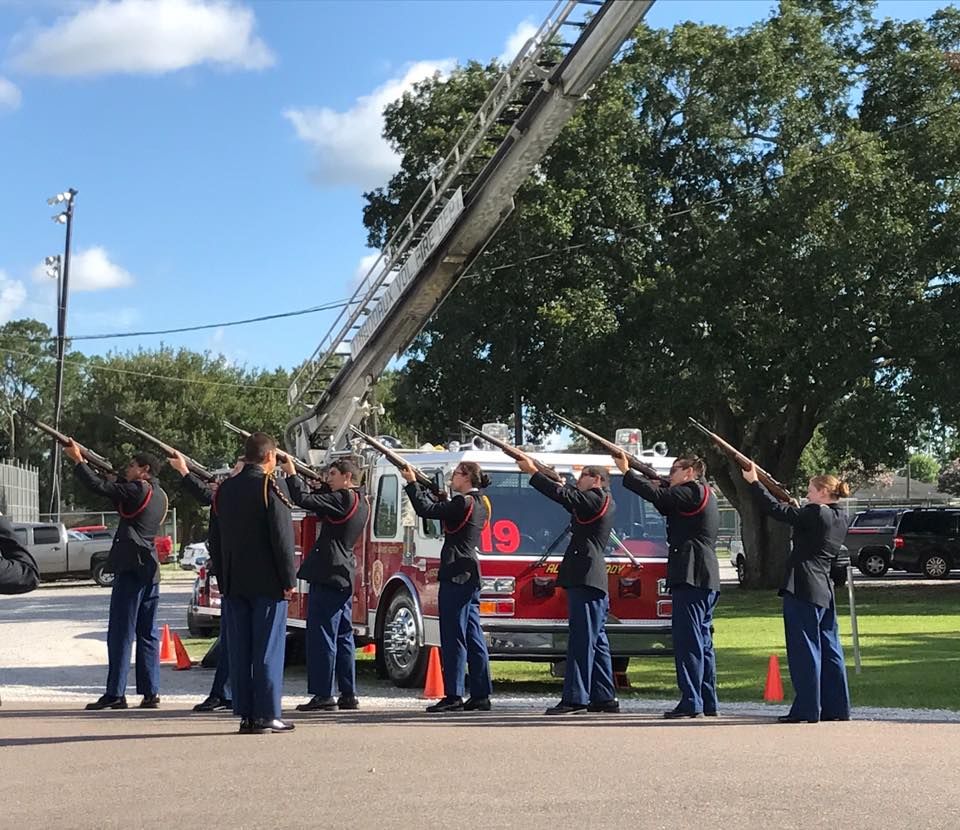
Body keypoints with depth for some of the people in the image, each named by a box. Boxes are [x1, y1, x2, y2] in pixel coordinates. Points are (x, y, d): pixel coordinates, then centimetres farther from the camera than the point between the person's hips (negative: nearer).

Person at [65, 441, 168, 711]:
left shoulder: (137, 490, -9)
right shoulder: (159, 496, 17)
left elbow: (99, 487, -16)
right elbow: (118, 491, 23)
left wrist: (78, 460, -5)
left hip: (131, 568, -8)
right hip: (151, 570, 8)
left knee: (121, 633, -6)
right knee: (147, 634, 9)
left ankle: (115, 693, -6)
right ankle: (151, 693, 8)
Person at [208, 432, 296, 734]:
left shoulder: (224, 489, 10)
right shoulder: (272, 488, -10)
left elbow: (214, 540, 14)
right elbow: (282, 538, -14)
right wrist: (289, 580, -9)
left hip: (234, 584, 6)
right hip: (267, 583, -6)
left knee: (239, 651, 7)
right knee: (268, 650, -2)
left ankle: (246, 715, 10)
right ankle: (267, 715, 0)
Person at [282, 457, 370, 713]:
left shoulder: (343, 498, -13)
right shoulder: (361, 502, 15)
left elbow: (304, 499, -19)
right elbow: (321, 507, 22)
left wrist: (291, 472, -8)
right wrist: (325, 486, 10)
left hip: (327, 575, -10)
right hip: (345, 576, 10)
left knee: (321, 634, -6)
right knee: (343, 635, 12)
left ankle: (323, 694, -5)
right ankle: (348, 695, 15)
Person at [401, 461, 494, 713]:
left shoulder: (463, 503, -14)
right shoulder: (480, 503, 14)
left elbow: (427, 510, -18)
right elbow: (441, 507, 21)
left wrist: (412, 483, -7)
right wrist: (420, 486, 17)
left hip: (456, 574, -9)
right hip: (470, 576, 9)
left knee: (453, 638, -6)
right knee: (473, 636, 10)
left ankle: (453, 696, -4)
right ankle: (481, 695, 12)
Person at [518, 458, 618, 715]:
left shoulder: (596, 498, -6)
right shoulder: (605, 503, 21)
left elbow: (563, 495, -15)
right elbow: (569, 497, 23)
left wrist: (532, 471, -8)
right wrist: (539, 473, 17)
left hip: (585, 579, -10)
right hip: (593, 579, 10)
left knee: (581, 639, -11)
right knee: (597, 641, 11)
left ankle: (575, 698, -12)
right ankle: (604, 697, 15)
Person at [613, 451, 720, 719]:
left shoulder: (693, 491, -7)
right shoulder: (706, 496, 24)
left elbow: (657, 496, -17)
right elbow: (667, 505, 23)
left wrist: (627, 472, -10)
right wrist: (661, 486, 9)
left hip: (691, 577, -10)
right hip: (707, 579, 10)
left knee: (688, 640, -10)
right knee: (702, 641, 12)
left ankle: (691, 704, -11)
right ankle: (708, 703, 16)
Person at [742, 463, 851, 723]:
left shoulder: (815, 514, -14)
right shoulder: (839, 520, 12)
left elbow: (776, 510, -14)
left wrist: (753, 481, -7)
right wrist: (798, 510, 18)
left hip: (802, 589, -9)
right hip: (825, 590, 9)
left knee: (804, 649, -5)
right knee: (829, 649, 12)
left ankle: (806, 709, -3)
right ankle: (837, 707, 16)